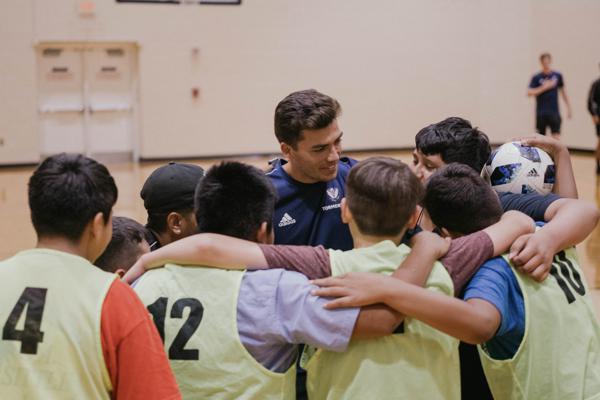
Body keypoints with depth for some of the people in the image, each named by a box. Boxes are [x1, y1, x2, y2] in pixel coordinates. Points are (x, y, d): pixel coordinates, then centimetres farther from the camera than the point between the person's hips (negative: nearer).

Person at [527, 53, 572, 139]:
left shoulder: (557, 76, 6)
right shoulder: (536, 77, 0)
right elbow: (529, 93, -10)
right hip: (541, 113, -1)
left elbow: (563, 91, 16)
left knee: (556, 137, -10)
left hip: (554, 112, 1)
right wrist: (544, 87, -16)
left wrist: (568, 107, 14)